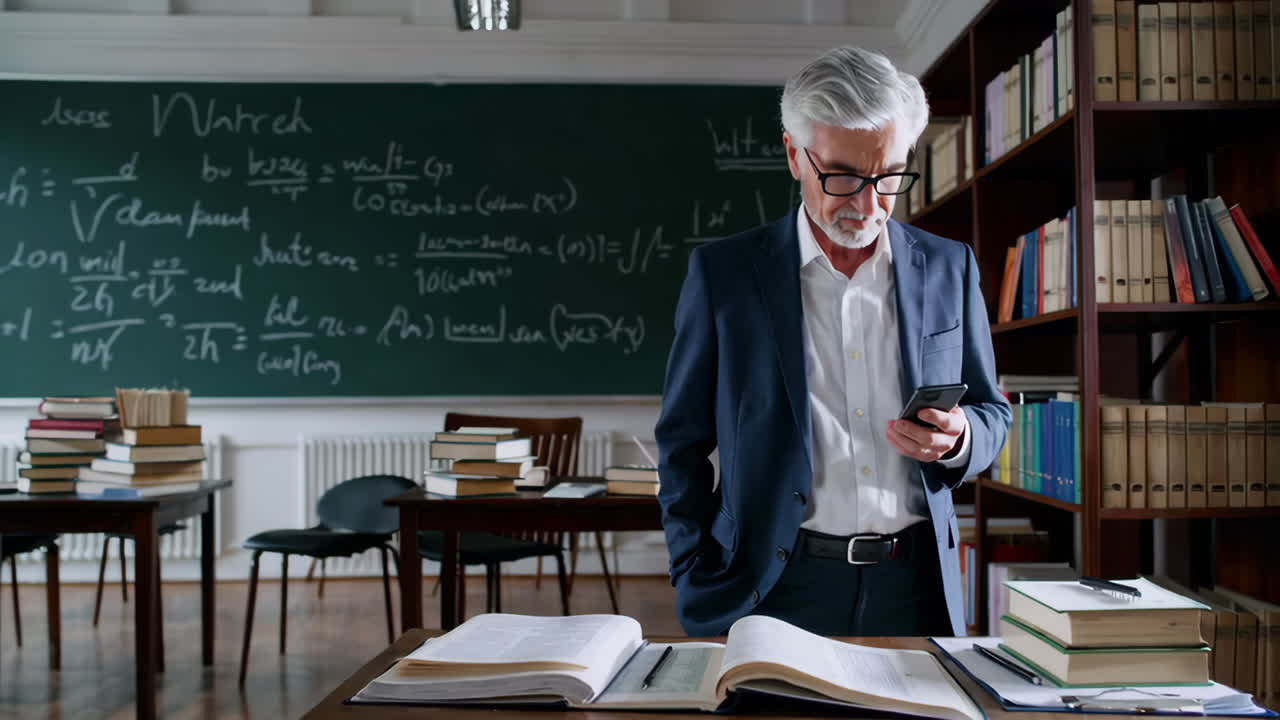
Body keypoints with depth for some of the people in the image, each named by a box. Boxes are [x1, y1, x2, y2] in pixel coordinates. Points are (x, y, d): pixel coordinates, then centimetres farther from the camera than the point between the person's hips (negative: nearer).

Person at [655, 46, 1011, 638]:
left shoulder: (949, 268, 5)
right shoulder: (722, 272, -2)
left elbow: (992, 412, 13)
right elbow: (683, 445, 1)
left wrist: (957, 440, -11)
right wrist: (702, 591, -6)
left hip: (916, 589, 2)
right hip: (774, 590, -2)